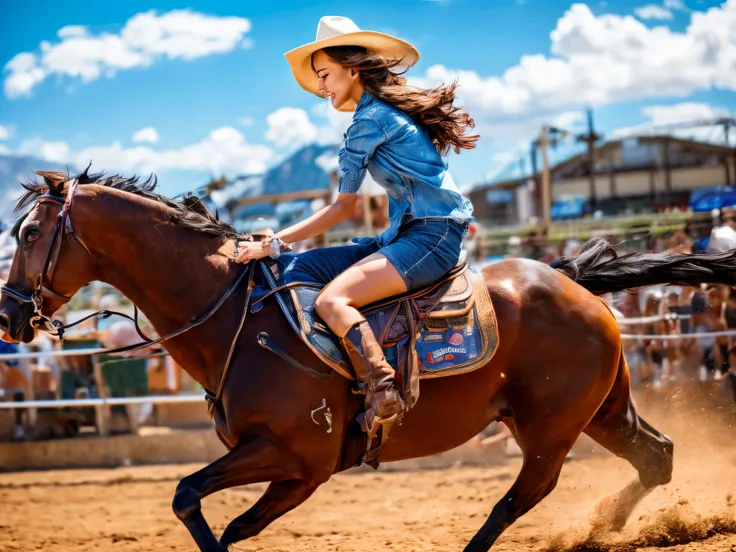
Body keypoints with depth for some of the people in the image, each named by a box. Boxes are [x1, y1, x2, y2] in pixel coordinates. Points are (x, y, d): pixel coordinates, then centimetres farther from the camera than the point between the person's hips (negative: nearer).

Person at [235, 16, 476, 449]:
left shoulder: (370, 120, -8)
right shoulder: (393, 110, 20)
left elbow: (344, 208, -6)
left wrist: (274, 243, -3)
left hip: (431, 239, -10)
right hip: (408, 235, 10)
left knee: (332, 300, -29)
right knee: (295, 269, 1)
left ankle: (382, 400, -36)